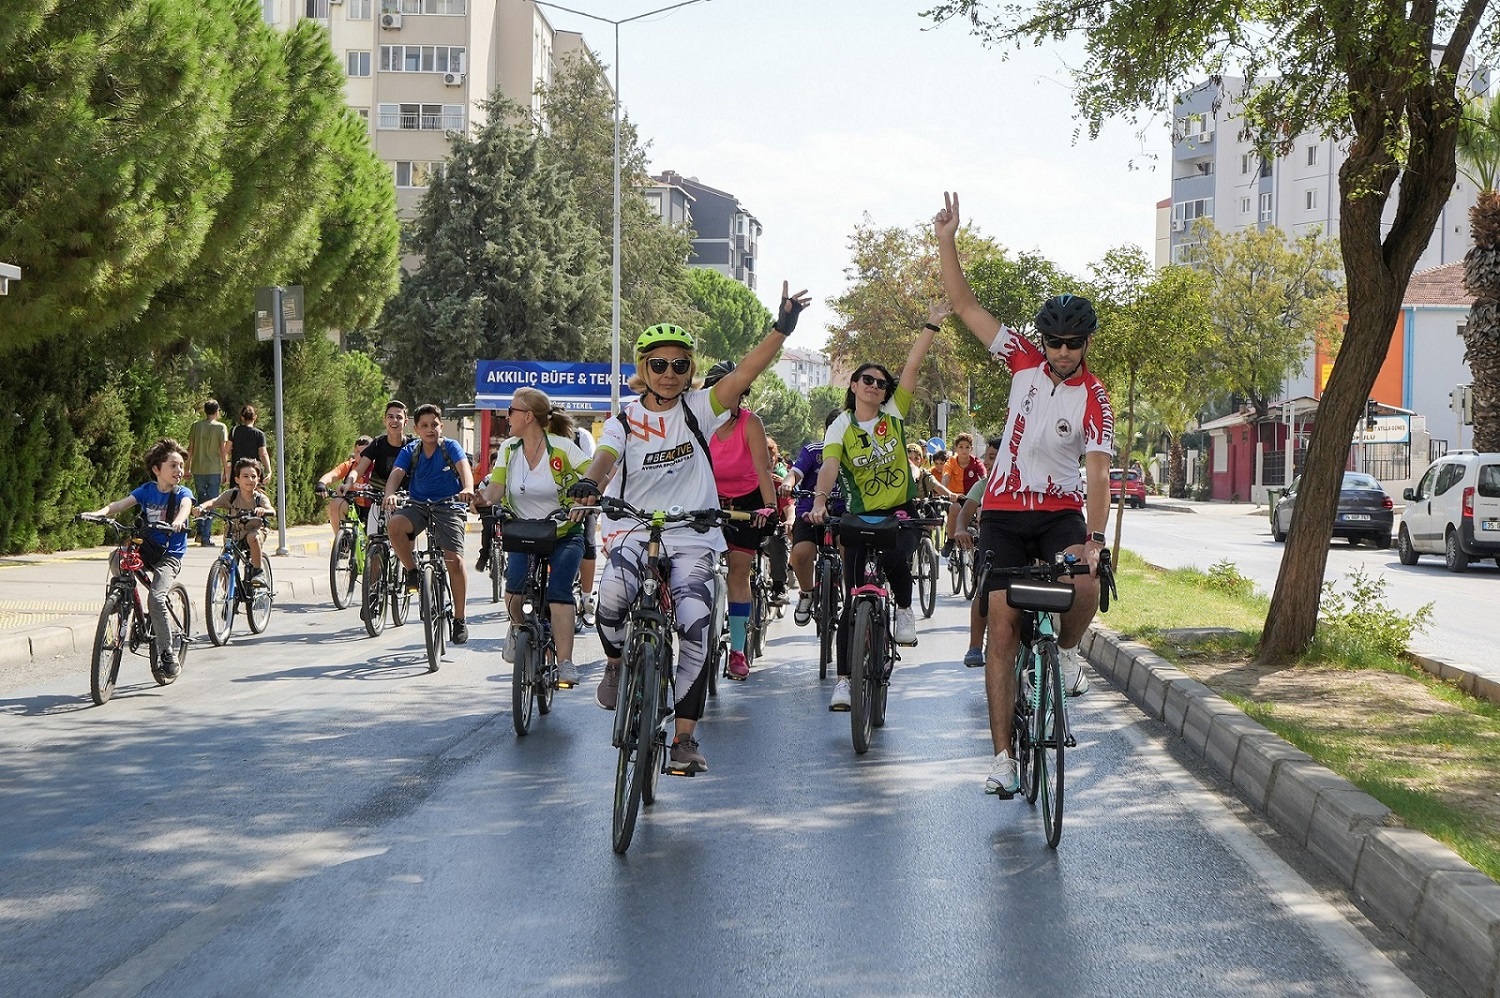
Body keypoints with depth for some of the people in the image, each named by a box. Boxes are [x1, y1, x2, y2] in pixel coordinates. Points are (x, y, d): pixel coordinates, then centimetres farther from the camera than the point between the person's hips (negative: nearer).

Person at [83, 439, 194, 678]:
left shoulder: (182, 492, -3)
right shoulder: (147, 490, 4)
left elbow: (185, 505, -26)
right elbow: (121, 504, -8)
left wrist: (178, 521, -49)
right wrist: (98, 513, -28)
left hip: (170, 555, -4)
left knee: (157, 597, -23)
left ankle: (168, 654, -13)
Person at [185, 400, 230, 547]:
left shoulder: (196, 426, 4)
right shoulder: (221, 427, -4)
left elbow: (190, 448, 5)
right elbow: (223, 450, -7)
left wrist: (188, 467, 13)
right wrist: (226, 470, -2)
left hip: (198, 469, 3)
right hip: (214, 469, -3)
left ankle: (201, 532, 9)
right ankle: (206, 537, -3)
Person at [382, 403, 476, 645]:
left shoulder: (451, 447, -5)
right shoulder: (410, 451, 2)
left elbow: (464, 467, -22)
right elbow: (396, 473, -14)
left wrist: (468, 489, -45)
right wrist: (390, 495, -36)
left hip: (449, 506, -2)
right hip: (418, 505, 2)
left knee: (455, 560, -16)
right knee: (395, 525, -30)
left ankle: (460, 618, -2)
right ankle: (413, 572, -7)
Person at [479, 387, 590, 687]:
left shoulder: (562, 447, -12)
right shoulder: (508, 449, 2)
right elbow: (496, 486, -7)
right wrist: (483, 500, -30)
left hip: (564, 535, -3)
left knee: (559, 592, -24)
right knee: (514, 592, -20)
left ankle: (565, 663, -26)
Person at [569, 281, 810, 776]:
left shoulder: (697, 410, 2)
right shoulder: (624, 422, 2)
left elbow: (744, 373, -9)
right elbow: (605, 457, -17)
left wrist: (782, 327, -21)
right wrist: (589, 483, -41)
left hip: (692, 539, 1)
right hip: (634, 531, -1)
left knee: (695, 632, -14)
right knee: (612, 597, -31)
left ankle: (686, 737, -3)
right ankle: (617, 663, 2)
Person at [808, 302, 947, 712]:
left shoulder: (894, 414, 2)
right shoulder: (841, 427, -3)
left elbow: (912, 367, -4)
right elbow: (829, 467, -19)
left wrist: (931, 326, -10)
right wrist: (819, 502, -37)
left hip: (902, 511, 1)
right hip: (861, 516, -1)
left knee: (894, 558, -33)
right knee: (855, 600, -3)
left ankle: (904, 609, -1)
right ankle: (844, 679, 3)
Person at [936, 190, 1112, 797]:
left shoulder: (1094, 398, -10)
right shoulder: (1024, 361, -2)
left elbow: (1098, 472, -20)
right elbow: (964, 305, -2)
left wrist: (1096, 537, -33)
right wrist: (946, 241, -11)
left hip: (1061, 513, -2)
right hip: (1004, 512, 2)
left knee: (1085, 588, -31)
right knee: (1003, 627, -6)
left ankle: (1066, 651, 5)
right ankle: (1003, 756, -4)